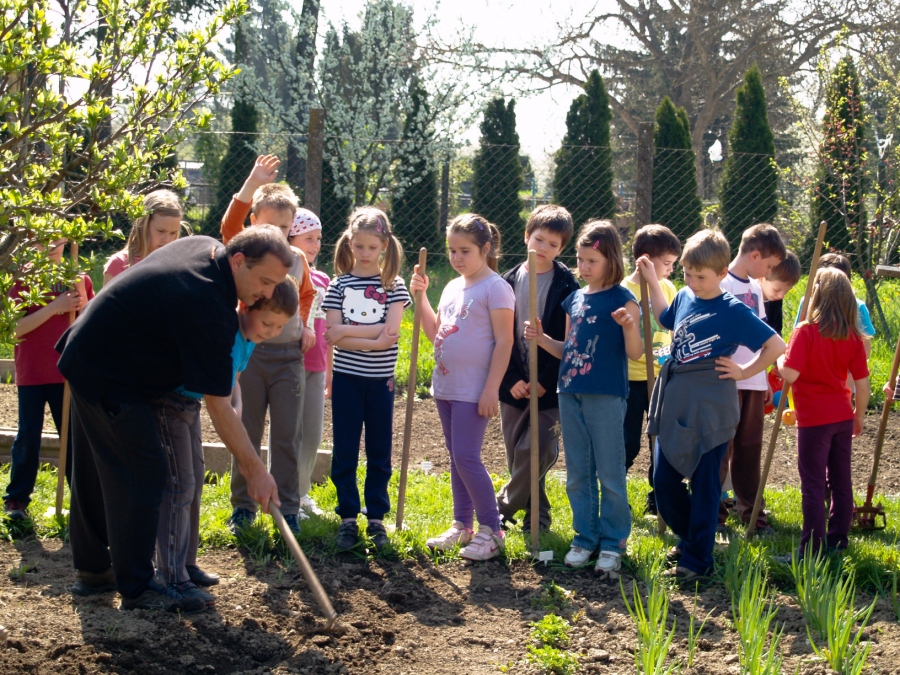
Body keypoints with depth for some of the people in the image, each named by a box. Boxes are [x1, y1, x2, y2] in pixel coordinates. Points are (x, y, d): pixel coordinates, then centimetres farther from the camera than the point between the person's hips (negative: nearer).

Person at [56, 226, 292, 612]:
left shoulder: (205, 247, -2)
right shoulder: (208, 306, -30)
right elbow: (218, 405, -26)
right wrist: (253, 469, -19)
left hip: (87, 358, 11)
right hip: (110, 378, -11)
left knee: (95, 471, 18)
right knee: (142, 475, -6)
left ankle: (92, 566, 30)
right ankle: (137, 587, 0)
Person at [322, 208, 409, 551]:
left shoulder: (393, 286, 1)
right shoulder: (339, 285, 2)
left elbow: (390, 330, -13)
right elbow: (333, 335, -9)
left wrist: (347, 331, -14)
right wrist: (372, 341, -17)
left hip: (380, 380, 0)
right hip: (346, 378, 0)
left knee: (379, 452, 6)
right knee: (344, 452, 3)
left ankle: (377, 518, 15)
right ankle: (348, 518, 12)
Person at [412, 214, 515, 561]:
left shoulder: (495, 287, -10)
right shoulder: (452, 287, 14)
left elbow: (504, 341, -14)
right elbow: (435, 333, 19)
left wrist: (491, 389, -19)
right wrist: (420, 296, 9)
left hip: (474, 390, -8)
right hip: (446, 386, 8)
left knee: (466, 457, -11)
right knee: (456, 457, 13)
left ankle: (491, 530, -1)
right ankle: (462, 526, 22)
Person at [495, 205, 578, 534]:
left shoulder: (566, 286, -5)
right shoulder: (511, 280, 4)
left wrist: (544, 382, -14)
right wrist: (512, 379, -7)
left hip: (549, 386, -4)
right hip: (515, 383, 4)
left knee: (534, 452, -9)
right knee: (517, 453, 8)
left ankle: (504, 507, 8)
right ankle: (535, 514, 22)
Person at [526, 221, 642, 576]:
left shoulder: (622, 299, -6)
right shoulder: (574, 299, 12)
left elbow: (634, 352, -11)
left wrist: (630, 326, -29)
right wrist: (542, 339, 2)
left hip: (606, 396, -6)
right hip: (570, 394, 6)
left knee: (610, 474, 0)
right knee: (578, 475, 12)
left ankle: (612, 543, 8)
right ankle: (584, 538, 21)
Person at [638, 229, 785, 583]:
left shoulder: (734, 311, -12)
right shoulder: (684, 297, 6)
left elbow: (776, 346, -10)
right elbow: (665, 318, 30)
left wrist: (744, 372, -7)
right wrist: (651, 280, 23)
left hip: (710, 408, -6)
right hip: (675, 403, 6)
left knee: (704, 485, 3)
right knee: (663, 478, 8)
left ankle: (696, 560, 12)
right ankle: (689, 536, 31)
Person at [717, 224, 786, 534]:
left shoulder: (755, 288, 13)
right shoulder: (722, 285, -11)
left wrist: (765, 379, 19)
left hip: (753, 381, 7)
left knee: (749, 449, 13)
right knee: (721, 449, -1)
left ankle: (750, 509, 21)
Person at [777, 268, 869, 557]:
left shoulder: (806, 331, -14)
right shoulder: (853, 336, 2)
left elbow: (790, 374, -20)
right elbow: (862, 383, 4)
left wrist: (779, 357, 0)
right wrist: (860, 415, 16)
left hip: (814, 419, -5)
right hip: (843, 416, 5)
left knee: (813, 485, -3)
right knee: (841, 481, 14)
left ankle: (812, 550, -4)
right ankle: (837, 540, 21)